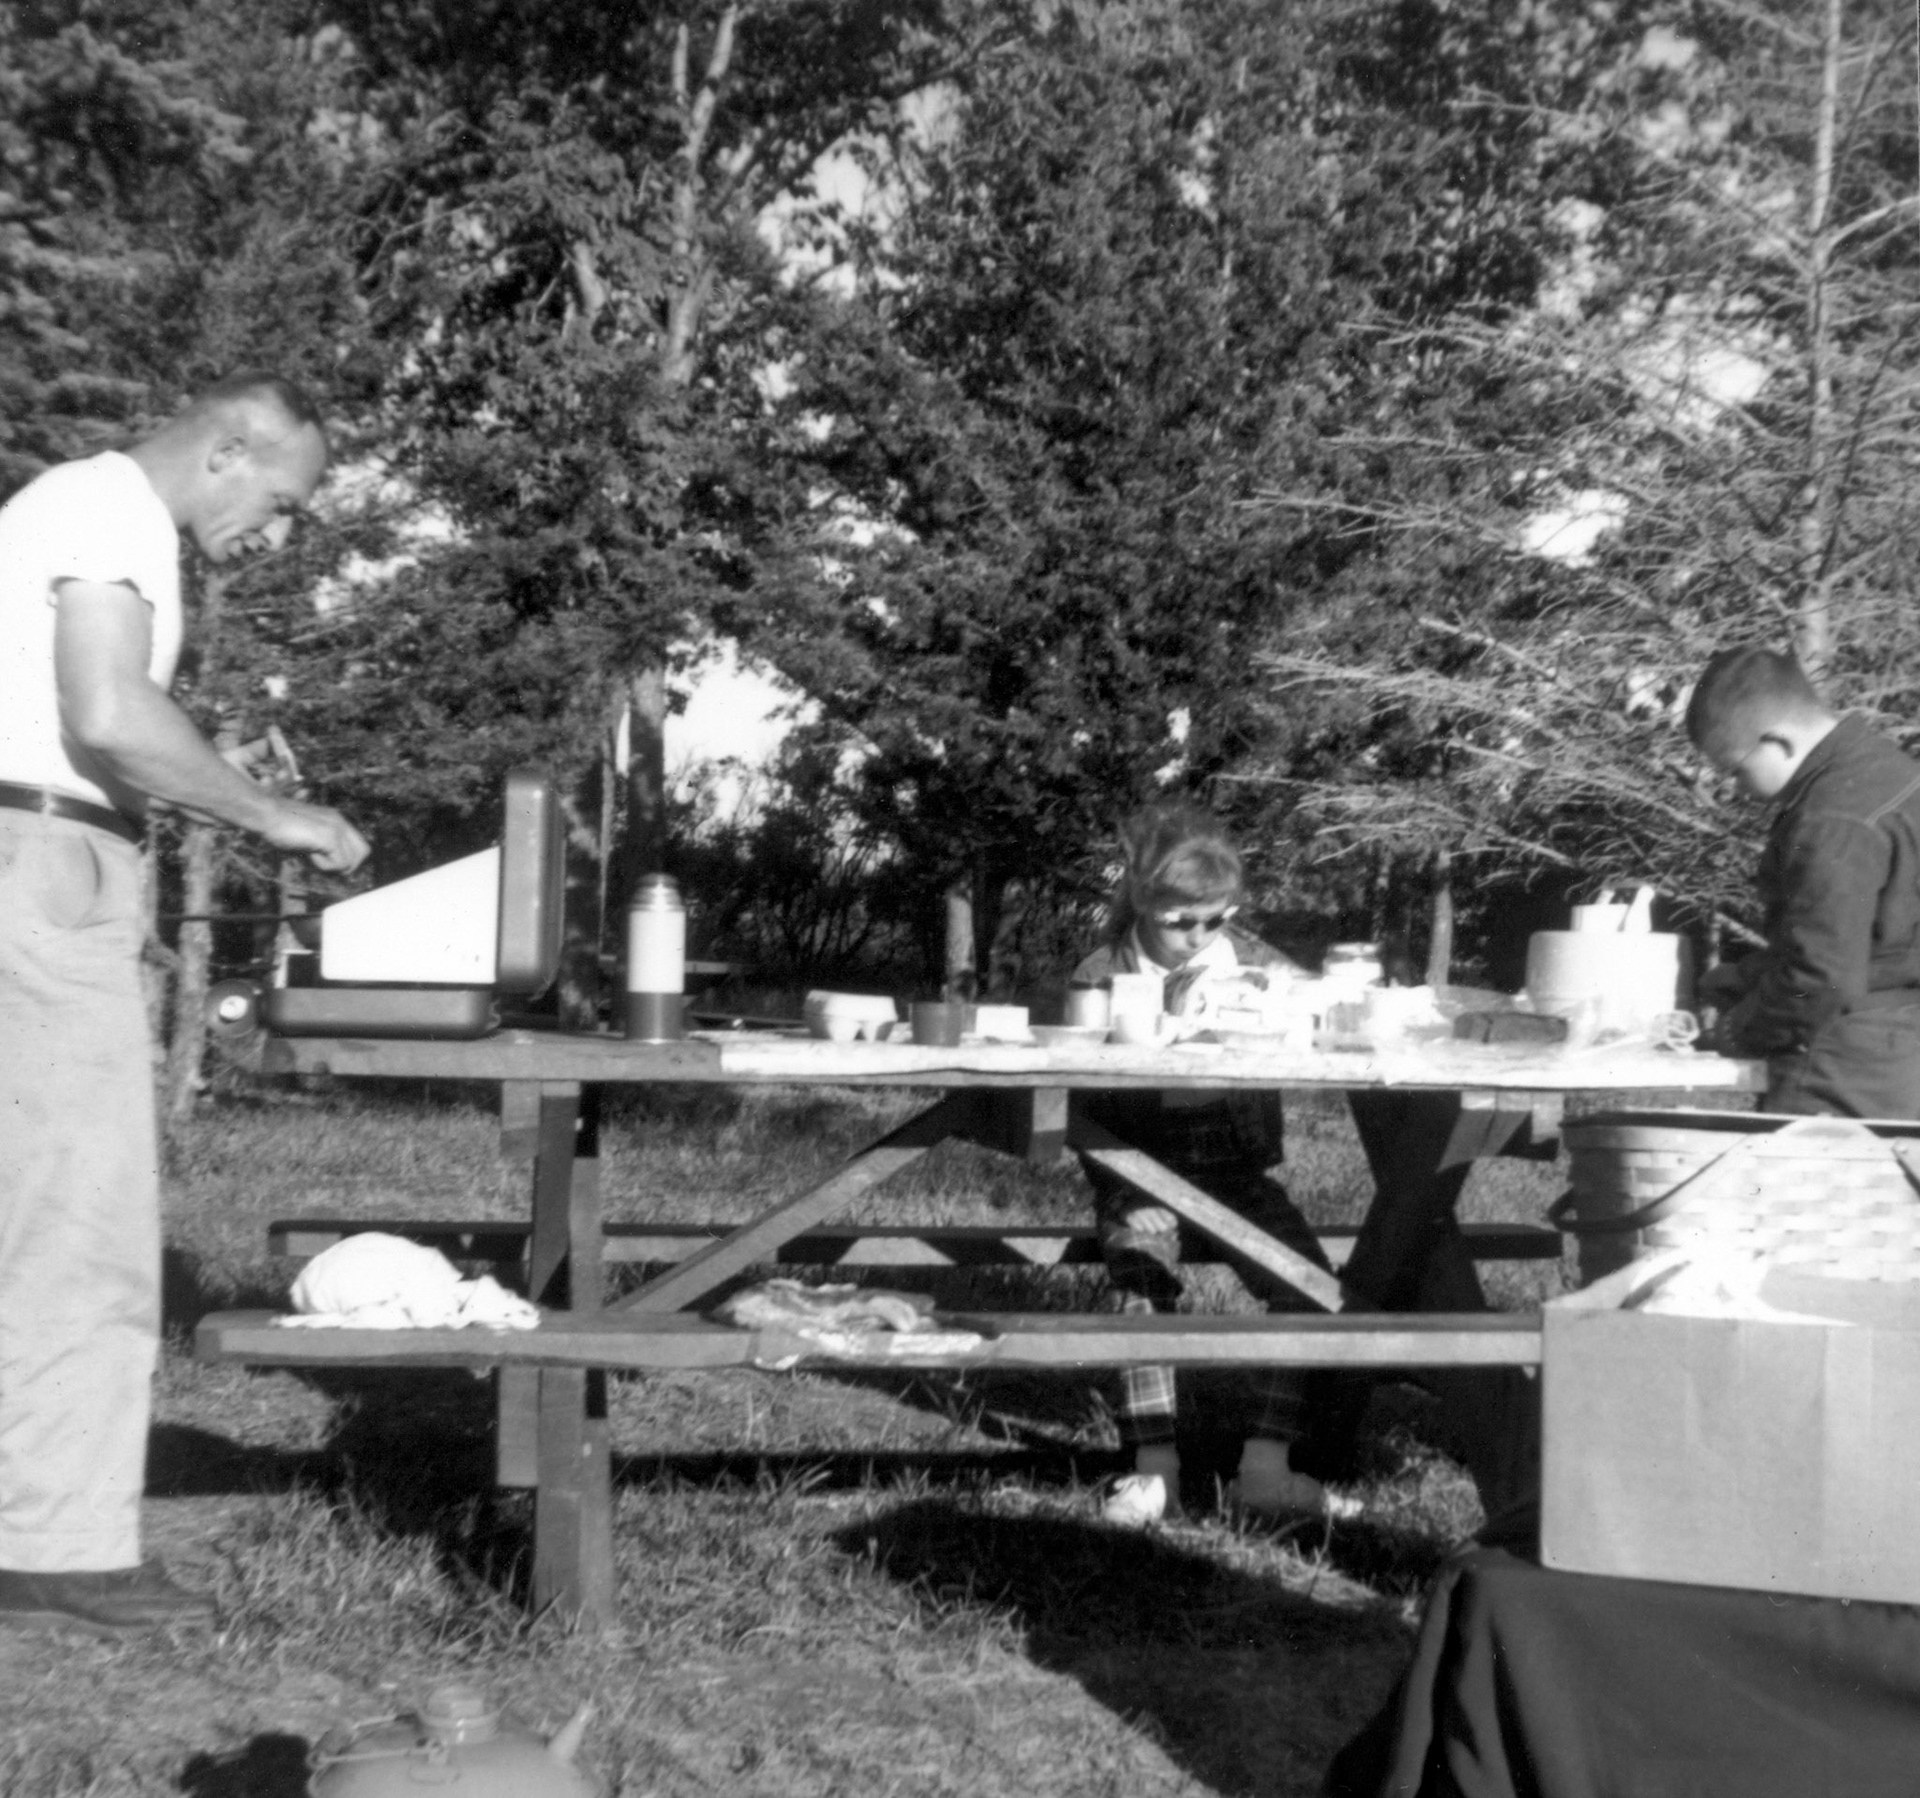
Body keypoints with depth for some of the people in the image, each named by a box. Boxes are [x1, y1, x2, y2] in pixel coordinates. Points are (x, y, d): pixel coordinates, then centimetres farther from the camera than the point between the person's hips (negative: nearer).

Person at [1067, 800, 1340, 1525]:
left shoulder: (1248, 958, 4)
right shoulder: (1101, 975, -4)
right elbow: (1095, 1092, -15)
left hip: (1236, 1167, 3)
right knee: (1144, 1271, -30)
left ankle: (1265, 1465, -14)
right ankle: (1154, 1466, -25)